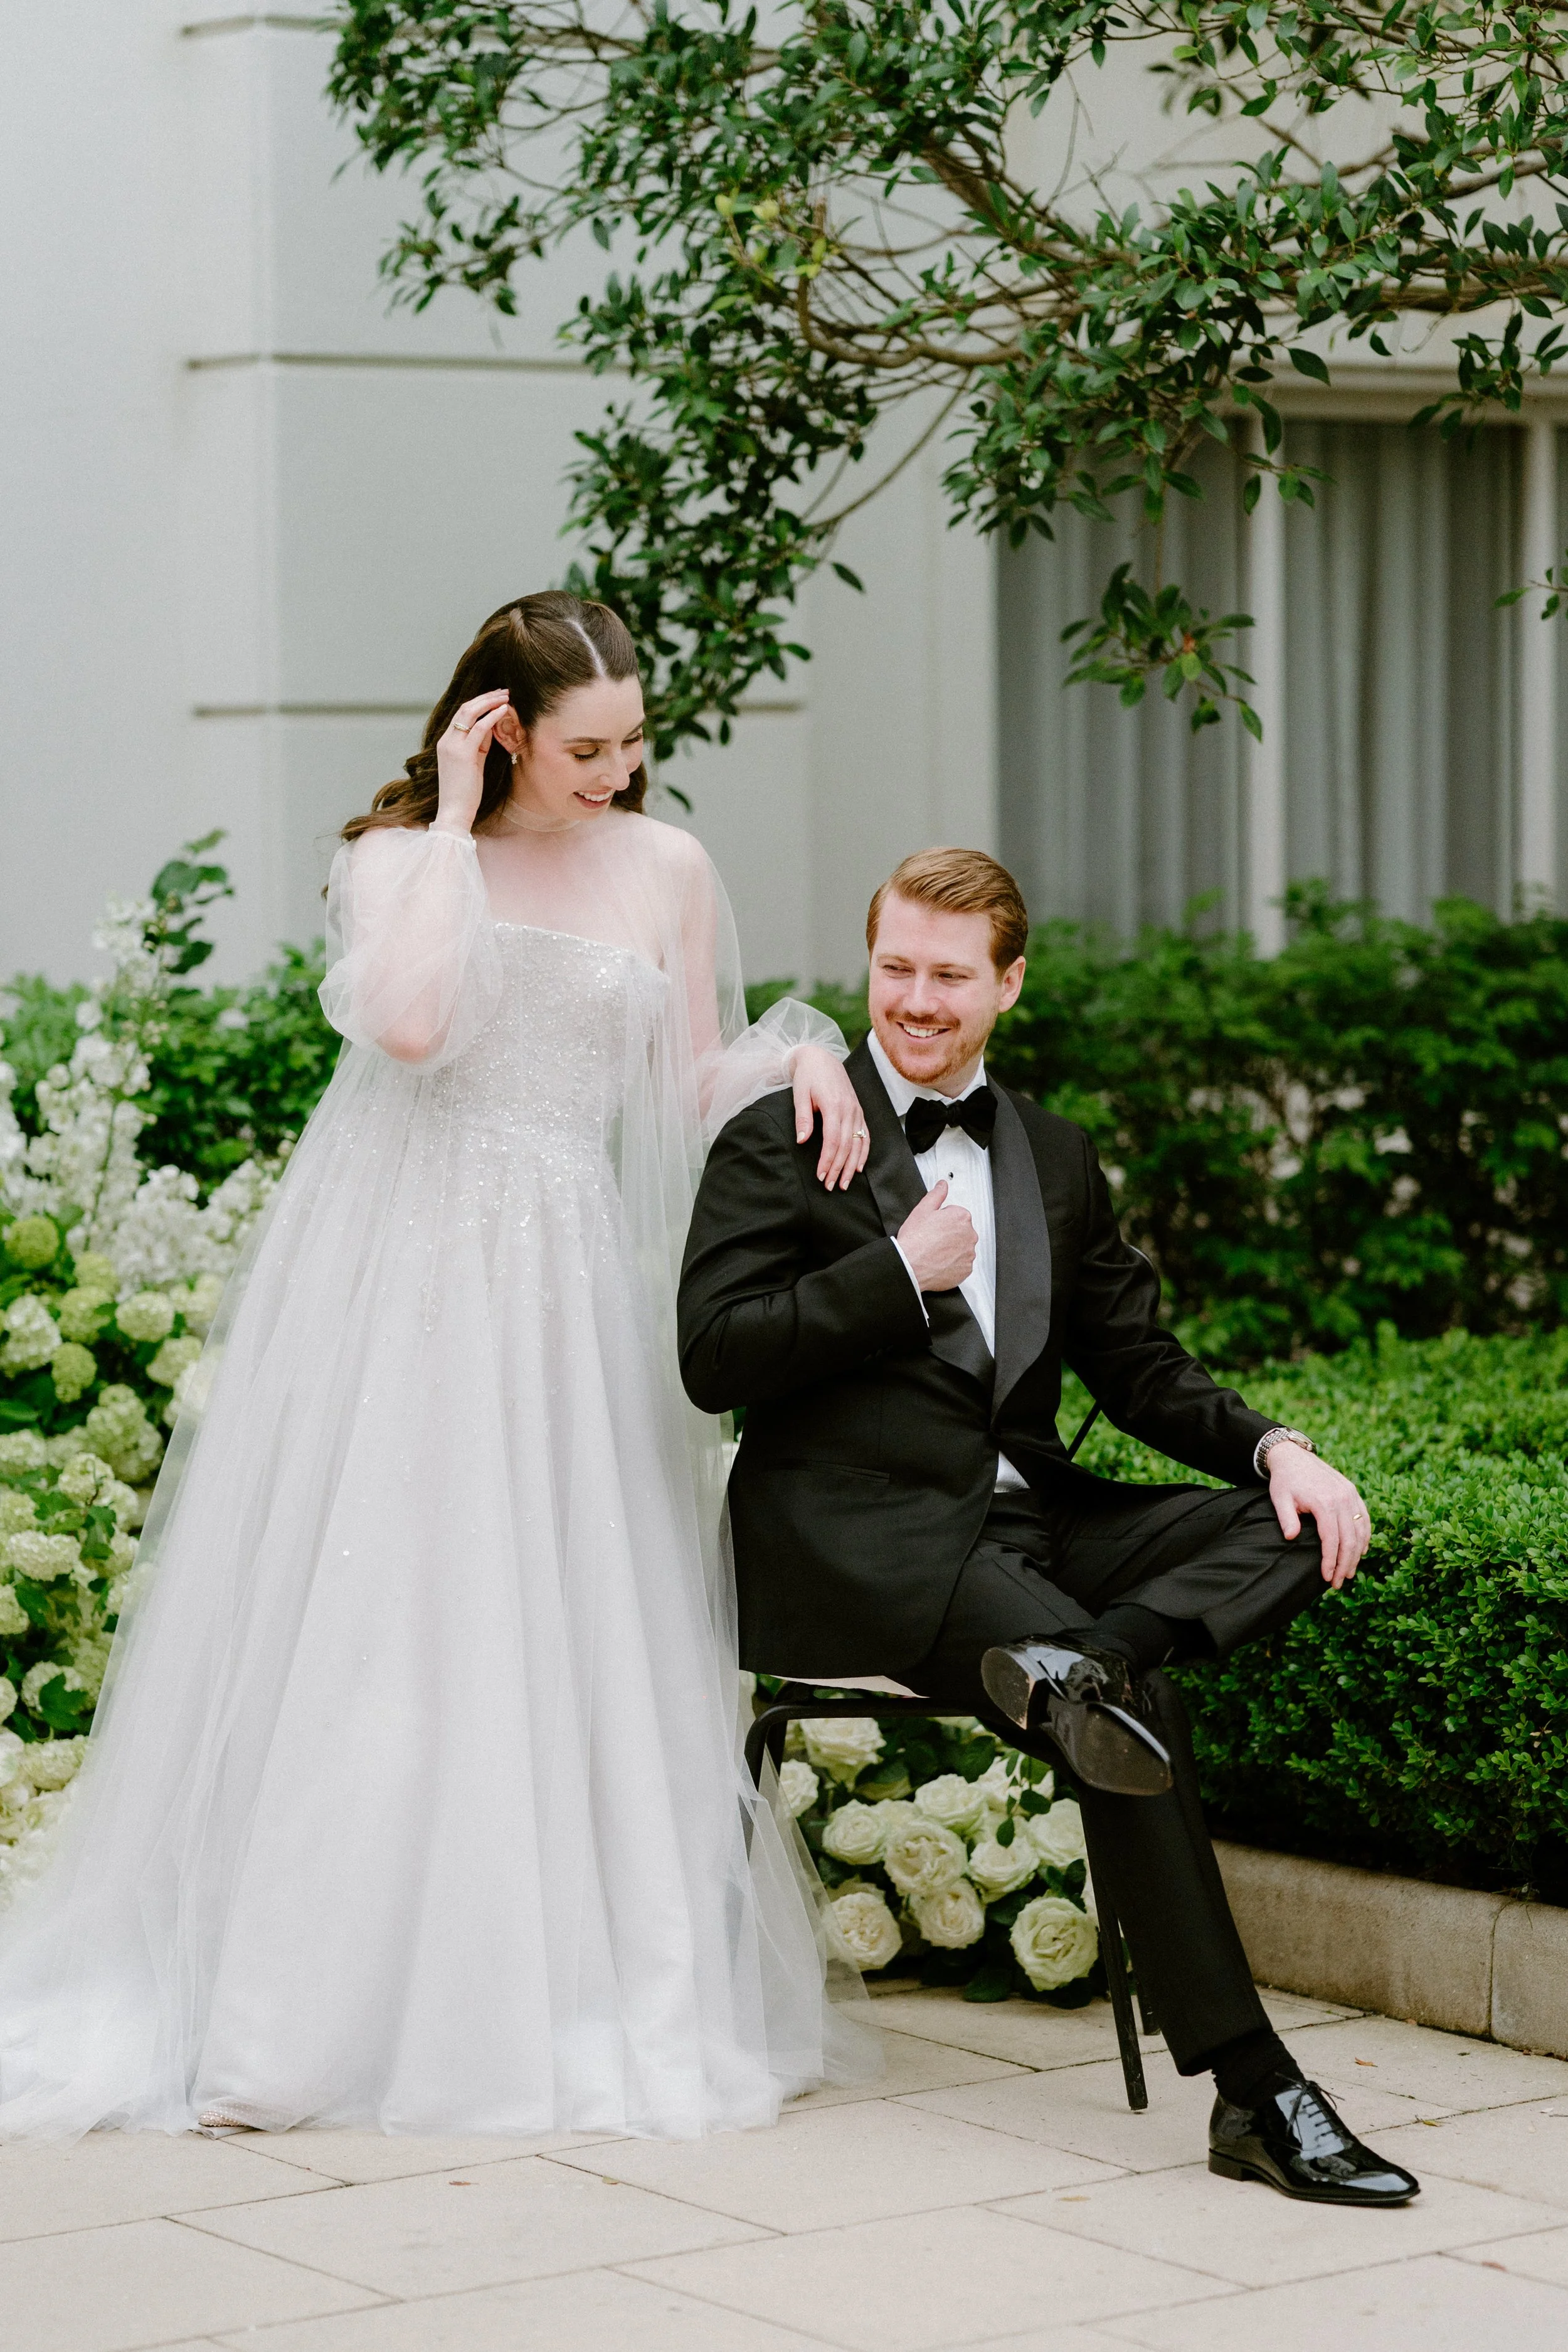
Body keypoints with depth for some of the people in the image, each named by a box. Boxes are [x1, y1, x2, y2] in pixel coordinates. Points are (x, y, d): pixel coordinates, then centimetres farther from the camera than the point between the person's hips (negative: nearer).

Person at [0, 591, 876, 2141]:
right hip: (390, 1271, -2)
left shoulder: (666, 871, 10)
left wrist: (801, 1054, -5)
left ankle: (577, 1991, 9)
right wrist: (455, 821, -12)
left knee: (562, 1635, 1)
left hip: (562, 1291, 3)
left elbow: (688, 1092, 14)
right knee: (356, 1618, -4)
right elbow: (408, 1024, -19)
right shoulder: (393, 858, 1)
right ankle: (304, 2000, 1)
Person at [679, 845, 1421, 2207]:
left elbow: (1139, 1366, 17)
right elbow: (712, 1358, -8)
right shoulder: (784, 1143, 2)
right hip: (858, 1544, -6)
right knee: (1142, 1709, -28)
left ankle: (1081, 1661, -43)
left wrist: (1272, 1447, -2)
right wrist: (899, 1273, -12)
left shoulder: (1056, 1158, 19)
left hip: (1027, 1521, 7)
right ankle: (1253, 2090, -30)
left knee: (1297, 1533, -17)